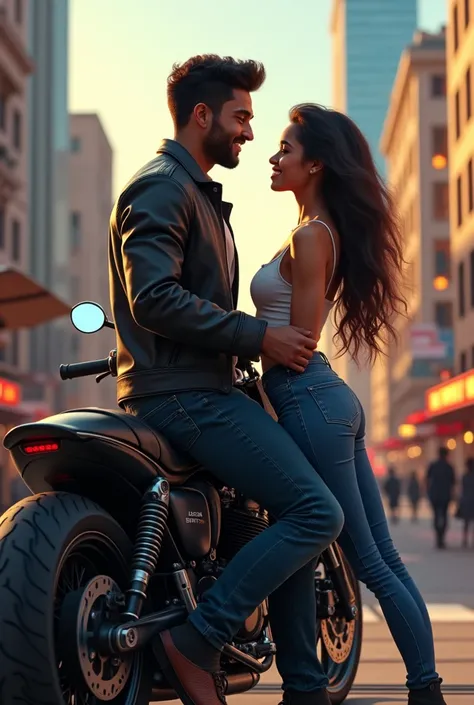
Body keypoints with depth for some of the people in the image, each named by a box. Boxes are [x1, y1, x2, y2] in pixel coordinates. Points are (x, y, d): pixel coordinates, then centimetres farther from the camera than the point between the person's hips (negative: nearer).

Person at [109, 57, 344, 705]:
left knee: (297, 516, 12)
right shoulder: (160, 187, -9)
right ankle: (197, 641, -15)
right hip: (180, 394, -11)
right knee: (317, 512, -18)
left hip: (203, 390, 11)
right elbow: (155, 298, -22)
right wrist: (258, 337, -18)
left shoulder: (199, 193, 25)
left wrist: (267, 340, 18)